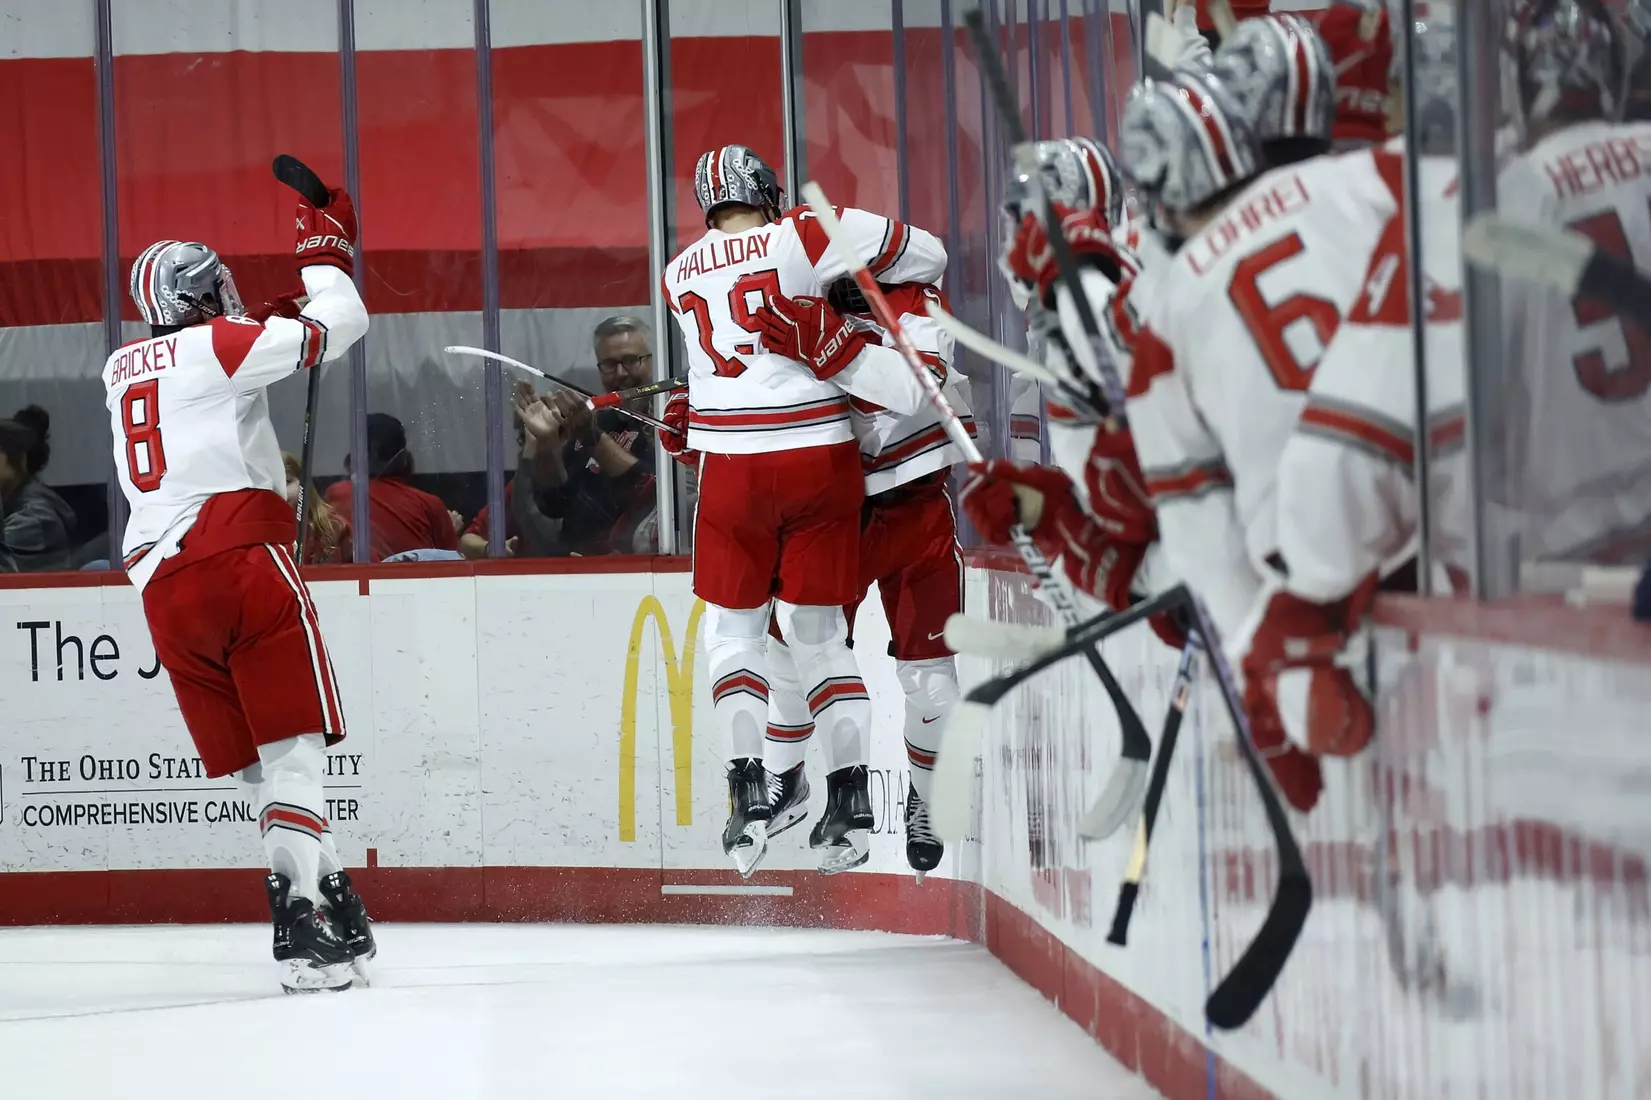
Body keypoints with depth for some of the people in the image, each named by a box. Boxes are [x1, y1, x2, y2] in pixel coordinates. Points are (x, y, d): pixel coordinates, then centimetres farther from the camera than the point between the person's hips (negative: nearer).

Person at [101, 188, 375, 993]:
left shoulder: (120, 372, 23)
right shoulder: (219, 346, 4)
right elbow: (338, 324, -3)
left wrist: (265, 329, 35)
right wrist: (324, 249, 14)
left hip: (161, 587, 6)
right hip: (241, 557, -6)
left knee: (257, 763, 10)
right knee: (294, 749, -8)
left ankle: (339, 916, 11)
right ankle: (301, 924, -21)